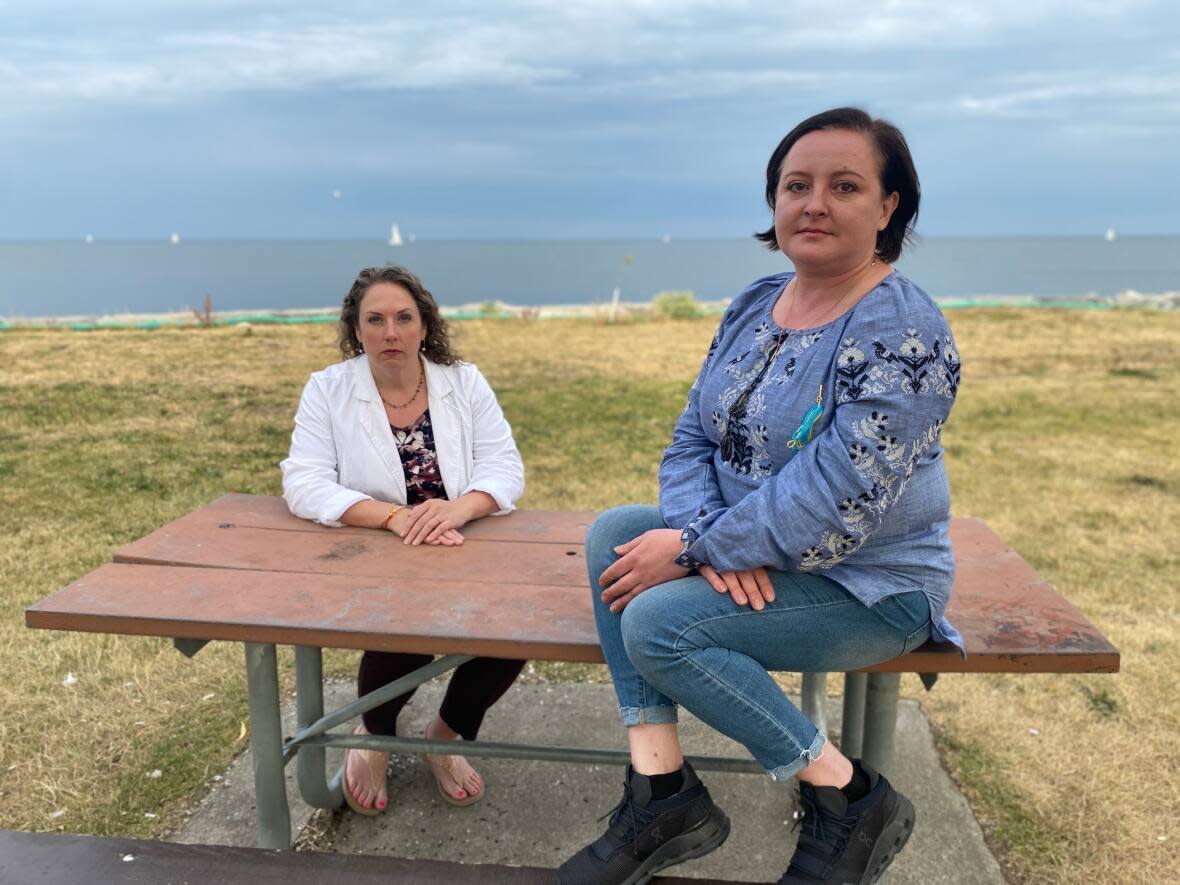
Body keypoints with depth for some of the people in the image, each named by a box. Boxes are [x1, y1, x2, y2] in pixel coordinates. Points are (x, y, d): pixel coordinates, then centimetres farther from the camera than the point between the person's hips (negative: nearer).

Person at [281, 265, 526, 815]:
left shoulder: (464, 382, 2)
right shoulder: (327, 390, -3)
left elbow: (504, 467, -6)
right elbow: (304, 486, -14)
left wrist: (458, 508, -30)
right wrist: (396, 517, -29)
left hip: (464, 553, 2)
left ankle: (444, 738, 9)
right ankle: (374, 738, 8)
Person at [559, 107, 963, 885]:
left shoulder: (904, 333, -21)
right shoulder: (754, 305, 3)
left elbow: (831, 503, -27)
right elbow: (692, 440, 0)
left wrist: (692, 549, -23)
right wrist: (713, 538, -19)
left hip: (870, 586, -8)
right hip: (753, 552, 8)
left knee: (657, 622, -23)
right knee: (613, 534, -9)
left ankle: (850, 801, -6)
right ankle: (662, 793, -8)